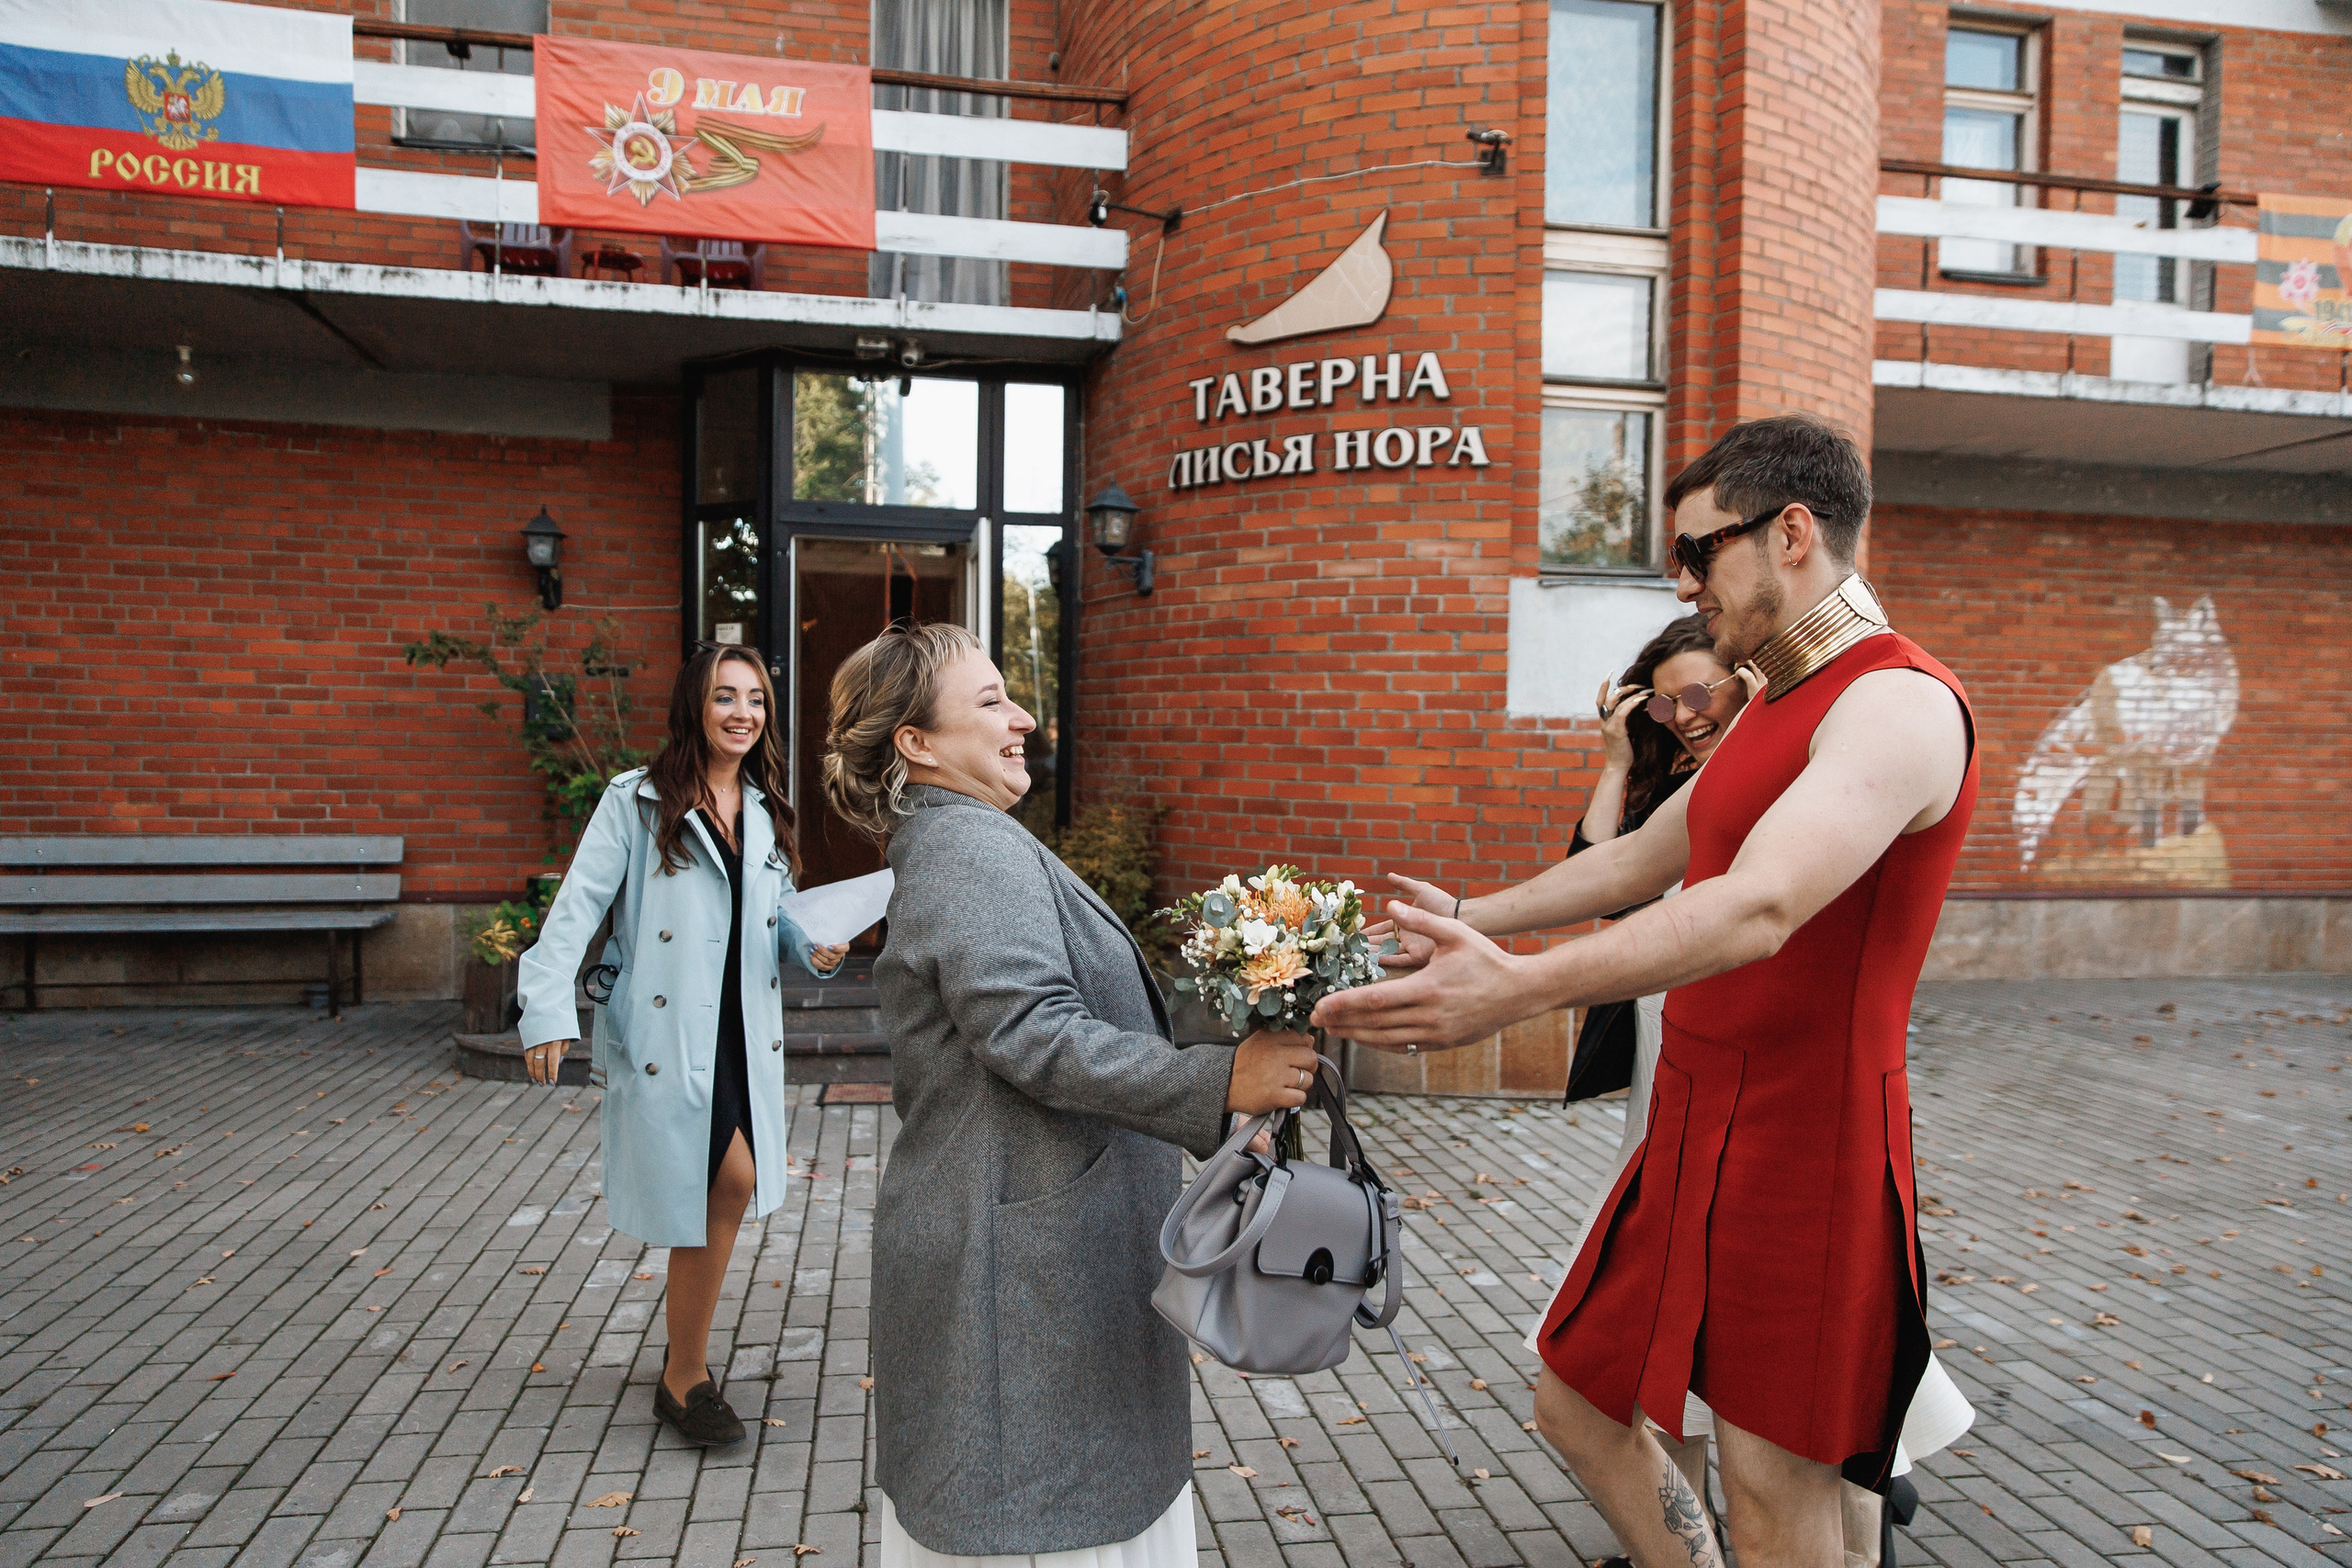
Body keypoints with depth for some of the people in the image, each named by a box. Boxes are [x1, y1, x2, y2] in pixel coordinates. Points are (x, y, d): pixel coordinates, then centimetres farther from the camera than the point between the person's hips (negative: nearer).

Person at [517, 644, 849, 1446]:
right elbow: (576, 907, -11)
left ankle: (684, 1364, 31)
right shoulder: (637, 801, -7)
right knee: (731, 1180, -11)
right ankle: (687, 1376, 9)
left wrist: (816, 948, -6)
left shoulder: (766, 809, 11)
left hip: (741, 1030, 6)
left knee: (709, 1197, 10)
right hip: (664, 1033, -6)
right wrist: (549, 1010, -21)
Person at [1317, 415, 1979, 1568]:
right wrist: (1468, 918, 28)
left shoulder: (1900, 704, -17)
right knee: (1577, 1403, 16)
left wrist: (1517, 988, -44)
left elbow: (1758, 907, -34)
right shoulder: (1772, 712, 16)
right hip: (1694, 1126, 9)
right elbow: (1635, 863, 27)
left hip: (1804, 1146, -9)